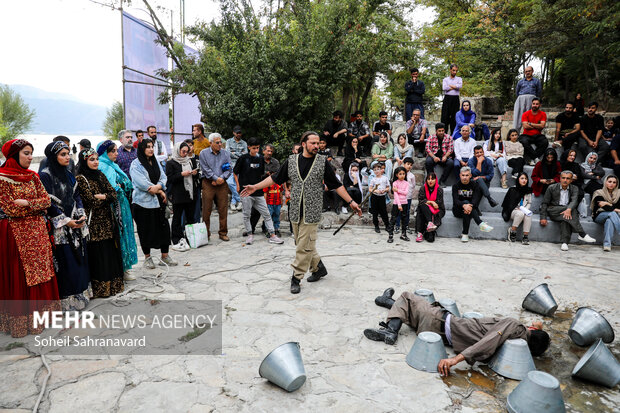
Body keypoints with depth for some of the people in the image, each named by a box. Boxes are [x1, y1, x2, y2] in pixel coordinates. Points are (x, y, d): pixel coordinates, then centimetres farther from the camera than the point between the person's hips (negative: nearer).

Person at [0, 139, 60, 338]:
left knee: (40, 271, 9)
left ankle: (41, 312, 20)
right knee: (19, 277, 2)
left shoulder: (33, 176, 9)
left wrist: (26, 203, -12)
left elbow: (47, 200, 2)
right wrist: (36, 204, -7)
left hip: (37, 231, 6)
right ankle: (21, 319, 12)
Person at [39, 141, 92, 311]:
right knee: (64, 262, -3)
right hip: (59, 228, -7)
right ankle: (66, 299, 7)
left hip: (76, 225, 7)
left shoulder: (68, 174, 12)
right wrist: (65, 221, -16)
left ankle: (80, 293, 23)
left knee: (79, 258, 11)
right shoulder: (45, 176, -10)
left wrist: (82, 215, -1)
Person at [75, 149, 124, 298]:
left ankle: (112, 284, 18)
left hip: (107, 221, 6)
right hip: (94, 223, -6)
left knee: (111, 252, 8)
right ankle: (100, 288, 7)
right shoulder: (80, 179, -7)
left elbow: (114, 194, 5)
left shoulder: (101, 175, 13)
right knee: (98, 256, -3)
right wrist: (107, 197, -1)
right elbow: (92, 202, -15)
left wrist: (101, 196, -11)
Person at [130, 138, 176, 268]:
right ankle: (147, 258, 17)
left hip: (158, 201, 5)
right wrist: (160, 191, -11)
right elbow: (142, 183, -14)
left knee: (163, 227, 3)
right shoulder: (136, 164, -5)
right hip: (143, 201, -5)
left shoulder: (156, 162, 14)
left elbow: (163, 177, 6)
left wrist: (158, 186, -16)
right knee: (145, 230, 2)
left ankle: (165, 256, 13)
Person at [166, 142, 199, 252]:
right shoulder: (171, 163, -2)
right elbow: (169, 178, -10)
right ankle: (177, 241, 4)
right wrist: (182, 174, -17)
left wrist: (195, 174, 1)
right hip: (178, 195, -5)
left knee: (191, 217, 10)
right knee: (177, 218, 0)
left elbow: (196, 177, 23)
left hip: (190, 193, 6)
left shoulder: (190, 161, 15)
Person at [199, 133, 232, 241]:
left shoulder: (226, 153, 10)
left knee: (223, 209, 3)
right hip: (208, 184, -2)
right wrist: (216, 178, -12)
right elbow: (205, 169, -4)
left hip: (222, 184, 2)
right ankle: (206, 234, 10)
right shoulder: (203, 153, 4)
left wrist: (221, 178, -10)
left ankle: (223, 233, 13)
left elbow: (229, 169, 5)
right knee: (206, 210, 0)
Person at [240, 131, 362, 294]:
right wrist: (255, 187, 9)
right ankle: (319, 268, 32)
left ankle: (296, 278, 7)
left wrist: (350, 202, 1)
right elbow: (275, 178, 12)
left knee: (305, 246, -4)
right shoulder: (291, 160, 6)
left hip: (311, 212, -3)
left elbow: (336, 184, 4)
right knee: (303, 244, 12)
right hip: (295, 211, 3)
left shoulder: (323, 162, 1)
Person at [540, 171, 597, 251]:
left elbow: (574, 201, -12)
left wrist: (569, 209, -36)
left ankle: (564, 242, -44)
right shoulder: (552, 188, 5)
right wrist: (543, 217, -9)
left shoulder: (574, 189, 8)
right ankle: (582, 235, -33)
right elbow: (544, 203, 3)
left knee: (567, 217, -35)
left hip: (567, 211, 1)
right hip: (553, 211, -1)